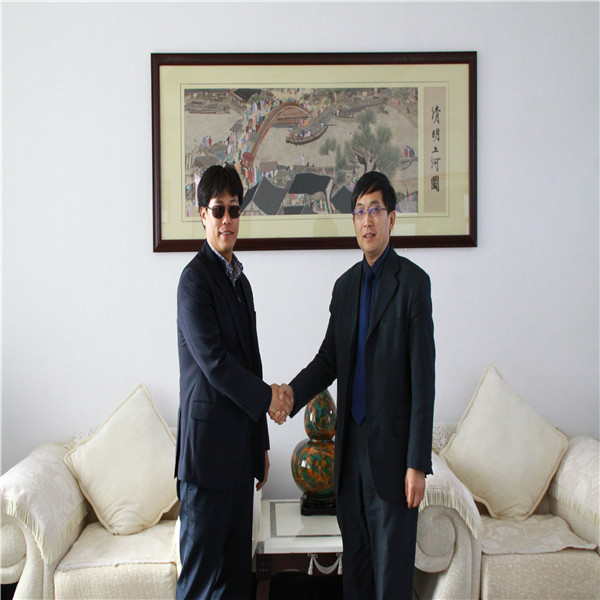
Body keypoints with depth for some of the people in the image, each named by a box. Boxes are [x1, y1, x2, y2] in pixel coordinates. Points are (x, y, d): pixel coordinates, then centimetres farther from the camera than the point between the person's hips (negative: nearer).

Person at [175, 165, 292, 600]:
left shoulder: (239, 280, 15)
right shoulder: (196, 278, -11)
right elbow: (213, 361, -18)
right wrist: (267, 397, -7)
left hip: (241, 444, 8)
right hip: (209, 442, -8)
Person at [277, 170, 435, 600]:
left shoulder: (413, 281, -8)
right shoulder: (345, 285, 12)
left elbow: (423, 377, -12)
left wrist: (418, 463, -15)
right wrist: (293, 392, -7)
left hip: (392, 445, -6)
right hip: (351, 444, 6)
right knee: (355, 560, 16)